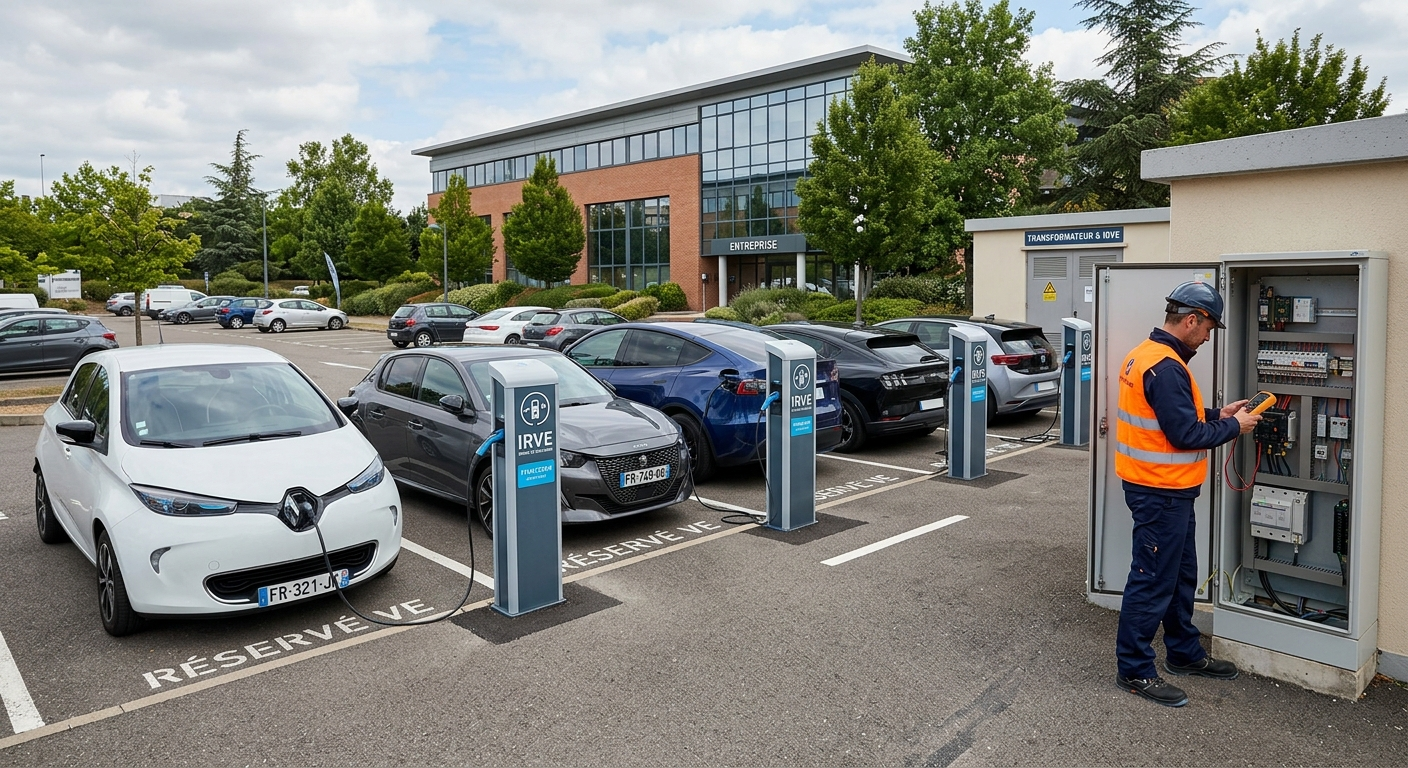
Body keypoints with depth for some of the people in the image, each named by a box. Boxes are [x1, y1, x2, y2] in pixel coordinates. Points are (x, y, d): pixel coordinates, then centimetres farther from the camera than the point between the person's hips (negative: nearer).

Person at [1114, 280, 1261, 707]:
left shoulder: (1149, 355, 10)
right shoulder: (1166, 367, -23)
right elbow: (1185, 434, -22)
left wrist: (1217, 415, 9)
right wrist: (1233, 427, -8)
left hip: (1167, 491, 11)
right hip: (1160, 492, -11)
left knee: (1181, 575, 22)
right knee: (1153, 581, -1)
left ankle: (1184, 653, 37)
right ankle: (1134, 670, 10)